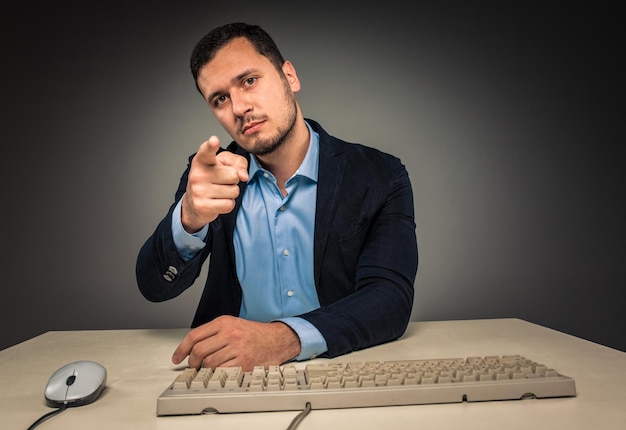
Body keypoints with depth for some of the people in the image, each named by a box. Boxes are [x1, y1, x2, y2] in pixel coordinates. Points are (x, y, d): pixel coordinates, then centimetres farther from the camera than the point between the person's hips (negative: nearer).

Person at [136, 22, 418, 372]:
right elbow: (155, 287, -6)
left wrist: (288, 337, -32)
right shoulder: (208, 175, 0)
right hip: (232, 370, 3)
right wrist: (190, 218, -27)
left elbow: (391, 299, -16)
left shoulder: (379, 176, -7)